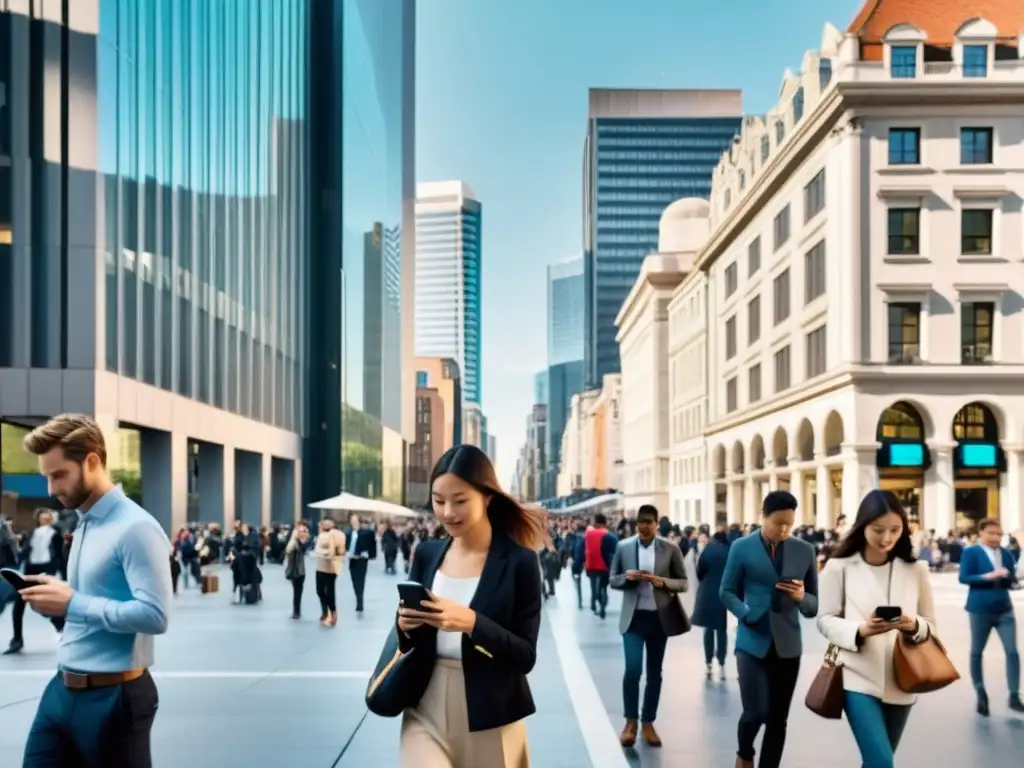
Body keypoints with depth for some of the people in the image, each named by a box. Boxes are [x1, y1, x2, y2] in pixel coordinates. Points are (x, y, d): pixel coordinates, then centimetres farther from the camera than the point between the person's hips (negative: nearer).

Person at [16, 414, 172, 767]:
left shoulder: (135, 528, -17)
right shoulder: (83, 525, 12)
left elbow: (155, 615, -25)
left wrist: (73, 604, -21)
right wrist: (57, 600, 1)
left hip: (113, 697, -9)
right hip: (62, 689, 9)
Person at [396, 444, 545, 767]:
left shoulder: (519, 561, -8)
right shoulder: (426, 554, 5)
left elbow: (525, 656, -10)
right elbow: (408, 647, 10)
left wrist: (472, 623, -24)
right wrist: (405, 625, -12)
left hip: (489, 719, -2)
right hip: (426, 710, 2)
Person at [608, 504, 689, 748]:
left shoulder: (671, 549, -1)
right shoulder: (623, 547, 0)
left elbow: (683, 583, 1)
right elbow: (612, 580, 6)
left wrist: (662, 582, -18)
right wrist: (627, 577, -16)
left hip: (660, 617, 1)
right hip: (633, 617, -1)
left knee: (654, 672, 9)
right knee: (632, 669, -10)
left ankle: (648, 723, 21)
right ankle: (630, 722, 7)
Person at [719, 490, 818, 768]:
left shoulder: (805, 551, 2)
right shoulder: (741, 548, -3)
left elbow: (814, 605, 6)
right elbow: (726, 592, 5)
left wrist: (801, 598, -16)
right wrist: (745, 613, -13)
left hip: (787, 645, 2)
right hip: (752, 642, -2)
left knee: (778, 718, 7)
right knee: (756, 712, -8)